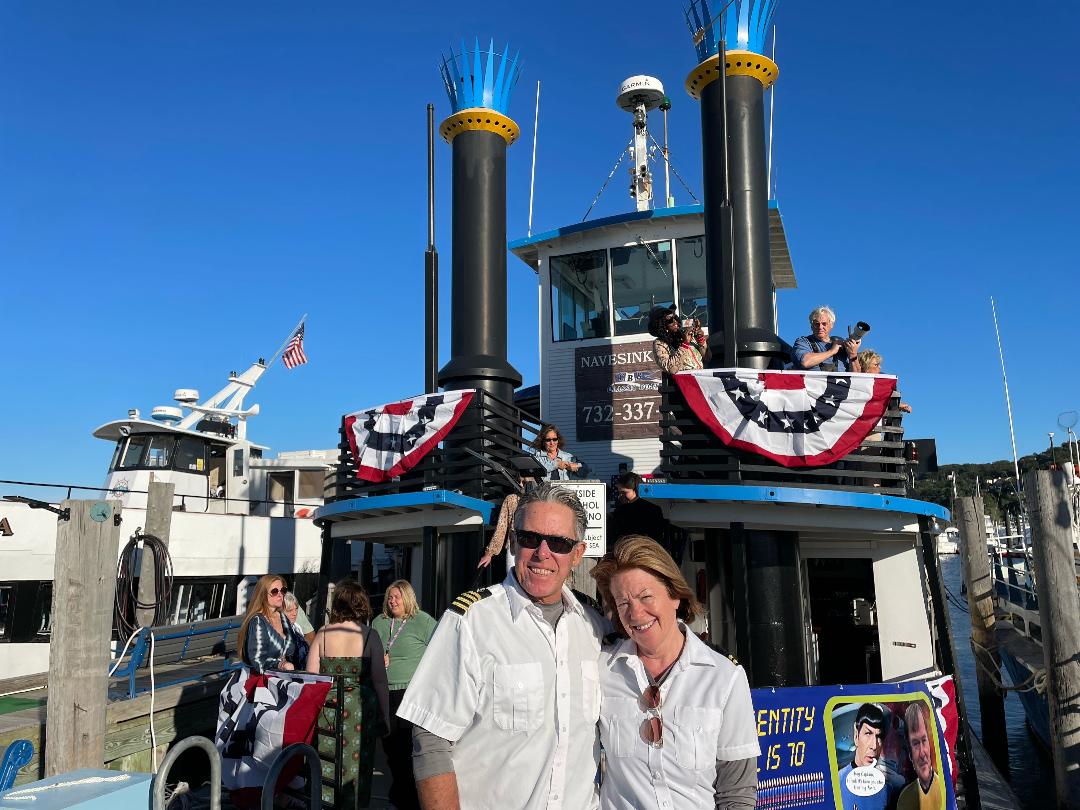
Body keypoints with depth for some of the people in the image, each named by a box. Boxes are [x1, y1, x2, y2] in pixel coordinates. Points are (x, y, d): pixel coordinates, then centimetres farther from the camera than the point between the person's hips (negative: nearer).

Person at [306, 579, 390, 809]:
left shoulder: (323, 633, 0)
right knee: (357, 768, 7)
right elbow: (379, 681, -6)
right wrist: (384, 717, 3)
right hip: (359, 710, -2)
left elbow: (310, 676, 1)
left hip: (327, 708, 2)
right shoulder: (369, 635, -7)